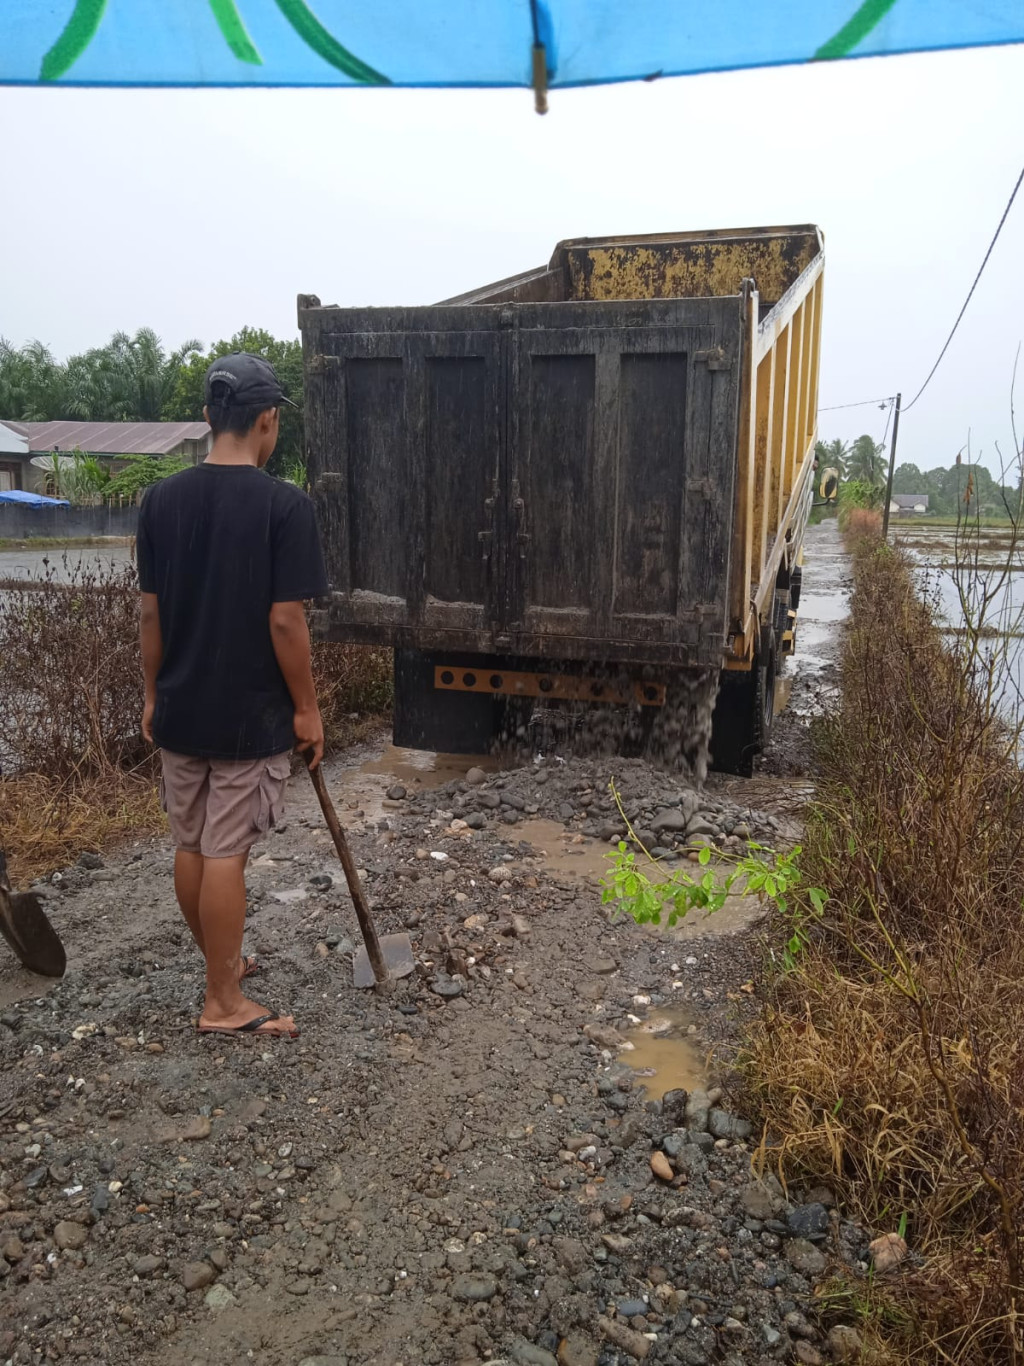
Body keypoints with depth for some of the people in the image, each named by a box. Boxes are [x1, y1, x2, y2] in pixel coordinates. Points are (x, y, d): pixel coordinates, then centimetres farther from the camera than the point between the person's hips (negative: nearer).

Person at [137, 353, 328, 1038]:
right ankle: (224, 1003, 16)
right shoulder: (285, 505, -15)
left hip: (180, 708, 5)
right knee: (226, 853, 3)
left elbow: (151, 612, 4)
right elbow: (285, 621, -17)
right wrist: (307, 709, -6)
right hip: (250, 713, -5)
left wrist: (153, 695, 14)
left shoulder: (161, 498, 0)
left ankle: (224, 963, 36)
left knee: (190, 845, 17)